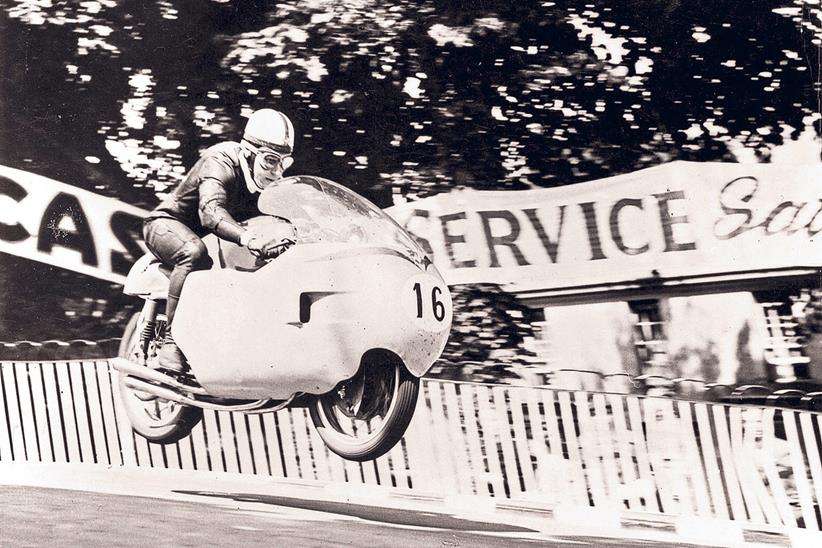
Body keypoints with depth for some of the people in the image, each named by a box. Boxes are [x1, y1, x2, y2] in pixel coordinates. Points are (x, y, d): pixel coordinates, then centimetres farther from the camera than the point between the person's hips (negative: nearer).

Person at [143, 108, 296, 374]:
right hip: (167, 223, -8)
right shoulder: (221, 163, -27)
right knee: (195, 253, -42)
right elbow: (211, 211, -45)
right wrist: (245, 237, -64)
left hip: (208, 236, 8)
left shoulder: (270, 182, 0)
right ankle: (172, 341, -37)